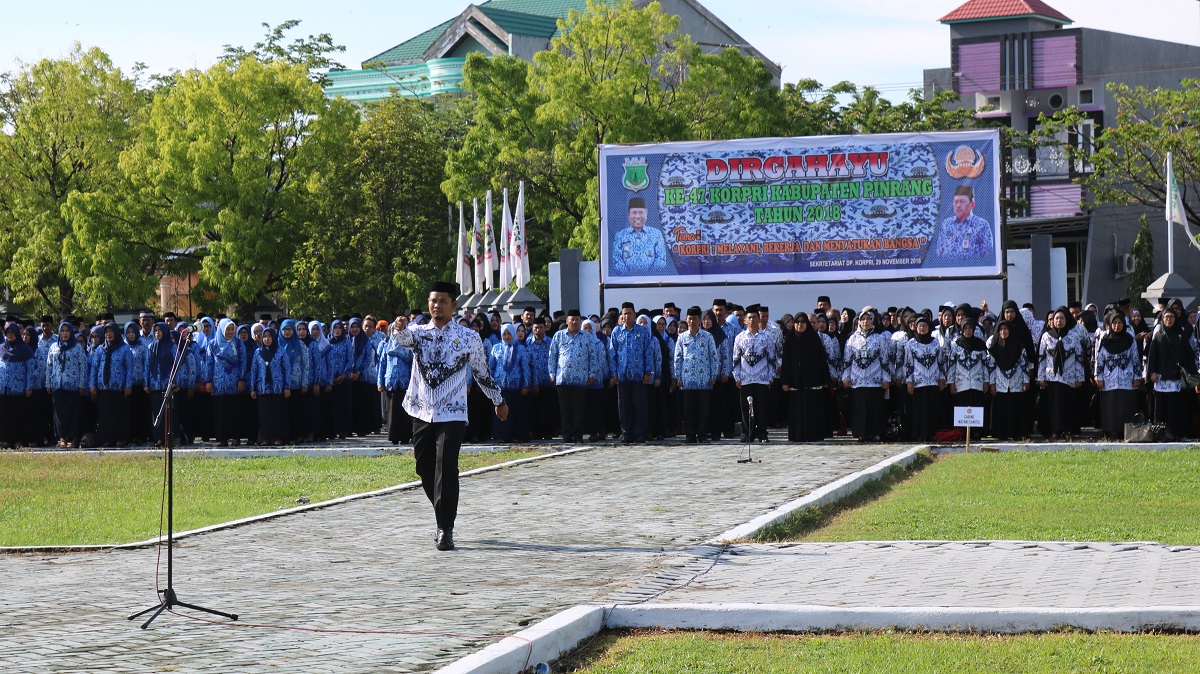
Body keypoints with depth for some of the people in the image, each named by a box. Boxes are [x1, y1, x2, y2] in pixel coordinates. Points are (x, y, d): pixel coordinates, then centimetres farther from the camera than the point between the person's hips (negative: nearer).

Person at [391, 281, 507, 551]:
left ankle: (446, 530, -10)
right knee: (425, 469, 10)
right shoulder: (417, 332, 5)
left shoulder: (468, 338, 2)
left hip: (452, 414, -3)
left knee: (446, 470, -13)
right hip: (422, 413, 3)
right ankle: (443, 517, 30)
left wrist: (499, 401, 23)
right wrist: (397, 329, -42)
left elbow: (483, 373, 14)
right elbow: (399, 339, -18)